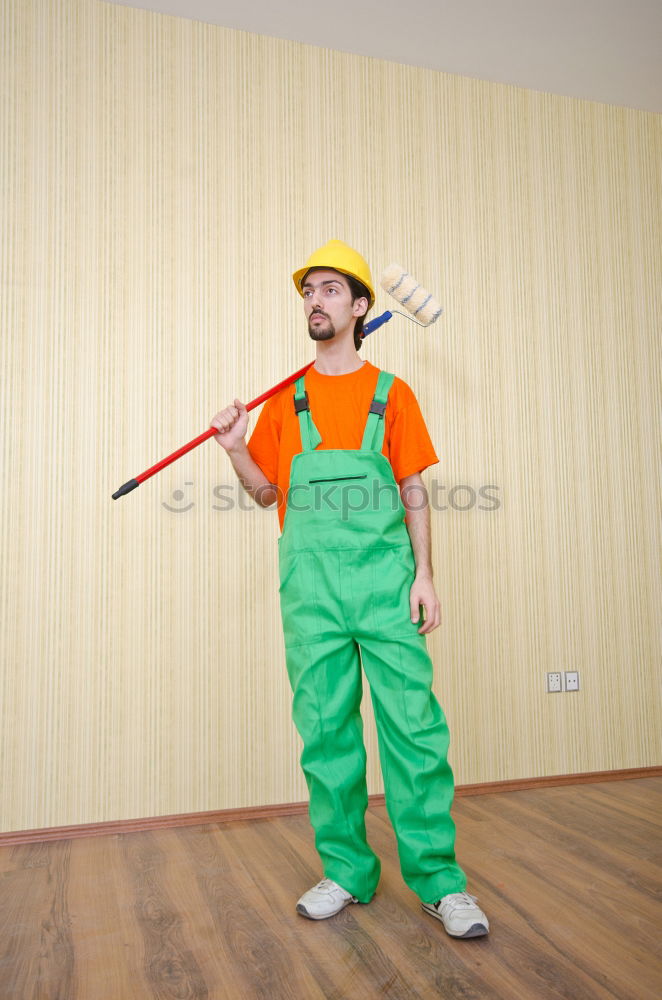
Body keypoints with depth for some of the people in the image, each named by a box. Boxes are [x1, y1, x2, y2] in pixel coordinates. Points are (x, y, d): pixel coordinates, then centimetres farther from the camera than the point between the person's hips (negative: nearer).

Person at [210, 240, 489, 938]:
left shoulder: (391, 394, 9)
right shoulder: (285, 400, 14)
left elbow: (414, 494, 6)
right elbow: (266, 493, 16)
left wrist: (424, 575, -2)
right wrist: (236, 450, -3)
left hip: (385, 576, -2)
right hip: (310, 584, 2)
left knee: (412, 722, -3)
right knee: (324, 728, 6)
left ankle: (438, 878, 9)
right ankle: (346, 871, 21)